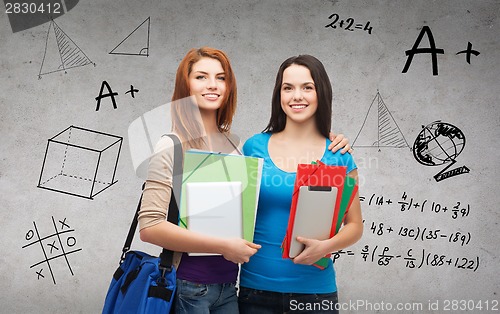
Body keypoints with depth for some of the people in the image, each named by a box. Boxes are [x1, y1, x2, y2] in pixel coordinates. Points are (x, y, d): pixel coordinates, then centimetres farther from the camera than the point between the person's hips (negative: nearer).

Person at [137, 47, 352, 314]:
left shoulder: (235, 145, 5)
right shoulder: (172, 147, -11)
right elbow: (149, 226, -17)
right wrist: (223, 246, -19)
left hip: (228, 287, 5)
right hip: (187, 289, -5)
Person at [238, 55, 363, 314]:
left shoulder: (338, 155, -2)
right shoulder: (254, 147, 0)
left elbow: (355, 225, 1)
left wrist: (326, 246, -16)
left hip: (314, 288, 0)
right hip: (256, 285, 1)